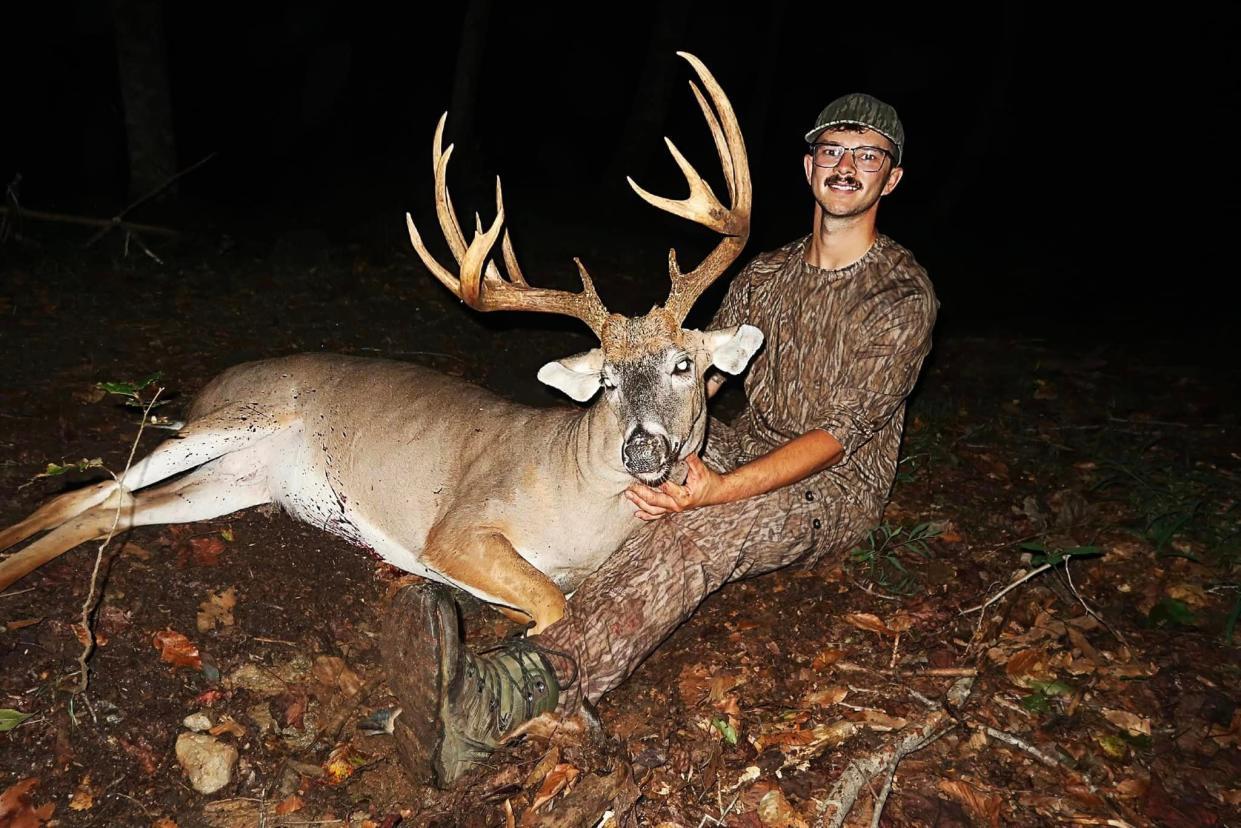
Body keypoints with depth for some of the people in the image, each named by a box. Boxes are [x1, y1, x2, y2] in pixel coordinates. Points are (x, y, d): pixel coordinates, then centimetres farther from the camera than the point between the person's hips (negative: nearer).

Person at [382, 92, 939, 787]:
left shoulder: (903, 293, -10)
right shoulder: (767, 274, 11)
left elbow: (840, 431, -21)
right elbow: (703, 372, 8)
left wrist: (724, 488, -36)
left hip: (841, 485, -6)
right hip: (752, 448, 7)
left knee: (698, 531, -37)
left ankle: (505, 696, -56)